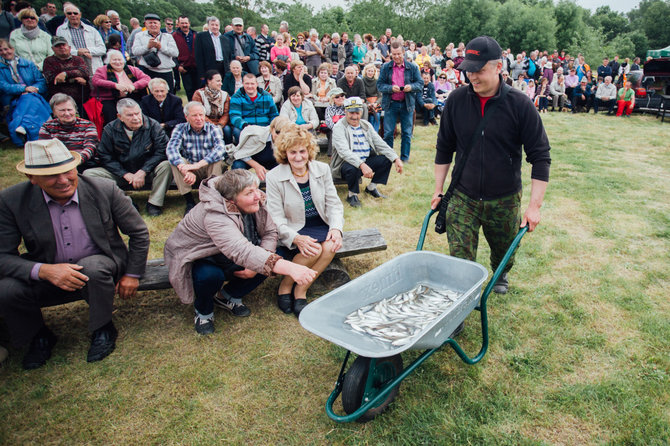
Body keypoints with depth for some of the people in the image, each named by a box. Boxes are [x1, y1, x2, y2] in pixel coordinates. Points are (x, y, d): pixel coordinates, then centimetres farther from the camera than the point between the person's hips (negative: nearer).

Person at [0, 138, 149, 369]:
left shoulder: (105, 190, -14)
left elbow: (139, 233, -3)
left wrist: (132, 274, -4)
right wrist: (43, 270, -30)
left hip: (99, 266, -2)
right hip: (46, 275, 2)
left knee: (93, 267, -36)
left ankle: (103, 329, -5)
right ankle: (39, 337, 10)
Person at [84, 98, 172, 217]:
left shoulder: (153, 126, -8)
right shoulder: (110, 129, -3)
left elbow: (162, 151, -14)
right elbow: (105, 157, -2)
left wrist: (143, 172, -21)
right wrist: (125, 174, -15)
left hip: (148, 172, -2)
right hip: (121, 173, 2)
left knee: (166, 165, -33)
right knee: (88, 174, -17)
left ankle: (154, 203, -20)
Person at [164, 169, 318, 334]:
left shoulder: (257, 200, -18)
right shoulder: (214, 215, -40)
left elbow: (270, 233, -12)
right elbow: (242, 251, -54)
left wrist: (255, 265, -29)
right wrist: (289, 268, -64)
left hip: (224, 258, 6)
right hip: (195, 259, -6)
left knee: (268, 263, -14)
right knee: (210, 276, -37)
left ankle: (227, 296, 10)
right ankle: (203, 310, -1)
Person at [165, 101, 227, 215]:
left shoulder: (213, 129, -7)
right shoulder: (180, 129, -3)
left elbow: (220, 149, -26)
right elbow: (171, 149, -19)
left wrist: (198, 164, -38)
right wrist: (185, 170, -38)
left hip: (211, 169, -2)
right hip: (191, 170, 2)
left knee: (218, 160, -30)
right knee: (174, 161, -23)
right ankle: (189, 201, -22)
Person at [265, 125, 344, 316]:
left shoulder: (323, 169, 1)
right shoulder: (274, 177, -9)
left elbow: (334, 203, 3)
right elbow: (276, 218, -12)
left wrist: (336, 228, -17)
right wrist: (296, 238, -29)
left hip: (320, 226, 4)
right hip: (293, 230, -3)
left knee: (330, 247, -28)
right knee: (314, 249, -31)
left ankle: (301, 291, -9)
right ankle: (285, 286, -4)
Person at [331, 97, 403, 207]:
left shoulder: (366, 125, 10)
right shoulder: (339, 127, -11)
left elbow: (380, 144, 7)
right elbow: (344, 151, -26)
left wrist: (396, 159, -7)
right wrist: (361, 165, -39)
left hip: (365, 162, 6)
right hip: (346, 163, -6)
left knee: (387, 159, -11)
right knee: (352, 168, -39)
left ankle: (371, 187, 7)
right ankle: (352, 194, -10)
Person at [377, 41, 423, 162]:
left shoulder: (412, 67, 4)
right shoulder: (385, 67, 3)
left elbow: (420, 83, 4)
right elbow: (379, 84, 0)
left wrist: (411, 87, -17)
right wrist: (391, 88, -18)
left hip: (407, 104, 1)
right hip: (390, 104, 0)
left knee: (406, 133, 6)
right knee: (388, 133, 1)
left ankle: (404, 158, 17)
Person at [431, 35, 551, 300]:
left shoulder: (519, 104, -11)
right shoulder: (457, 100, -4)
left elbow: (540, 157, -7)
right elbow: (444, 148, 7)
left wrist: (535, 205, -12)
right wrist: (438, 190, 7)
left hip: (505, 200, 0)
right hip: (463, 197, 0)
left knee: (503, 252, 21)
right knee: (460, 264, -6)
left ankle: (500, 275, 55)